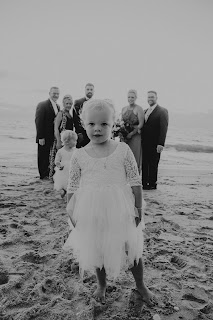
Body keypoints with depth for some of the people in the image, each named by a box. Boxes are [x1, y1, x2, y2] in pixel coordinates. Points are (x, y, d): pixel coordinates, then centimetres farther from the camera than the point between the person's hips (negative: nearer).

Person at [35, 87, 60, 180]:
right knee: (43, 156, 5)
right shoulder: (42, 105, -9)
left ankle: (49, 174, 19)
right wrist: (40, 137, -18)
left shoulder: (57, 106, 14)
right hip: (44, 137, -6)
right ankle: (43, 175, 16)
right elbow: (38, 122, -13)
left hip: (54, 137, 6)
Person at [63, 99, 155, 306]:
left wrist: (139, 208, -4)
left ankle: (140, 286, 41)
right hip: (92, 214, 1)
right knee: (97, 251, 18)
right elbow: (73, 187, 2)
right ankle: (101, 286, 46)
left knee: (132, 249, 13)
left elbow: (135, 181, -5)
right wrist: (71, 211, 2)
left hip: (120, 211, -1)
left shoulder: (123, 150, -9)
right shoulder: (79, 155, -6)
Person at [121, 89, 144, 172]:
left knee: (134, 157, -1)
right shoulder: (123, 109, 12)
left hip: (135, 136, -5)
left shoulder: (139, 109, -5)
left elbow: (141, 124, -11)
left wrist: (131, 133, -17)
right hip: (124, 136, 5)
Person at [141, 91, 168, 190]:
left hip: (155, 144, -6)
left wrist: (161, 144, -18)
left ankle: (152, 184, 15)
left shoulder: (162, 111, -4)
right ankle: (144, 183, 16)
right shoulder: (145, 111, 16)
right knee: (144, 164, 7)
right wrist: (141, 141, 6)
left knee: (153, 165, 3)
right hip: (145, 143, 6)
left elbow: (164, 128, -11)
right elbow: (142, 126, 15)